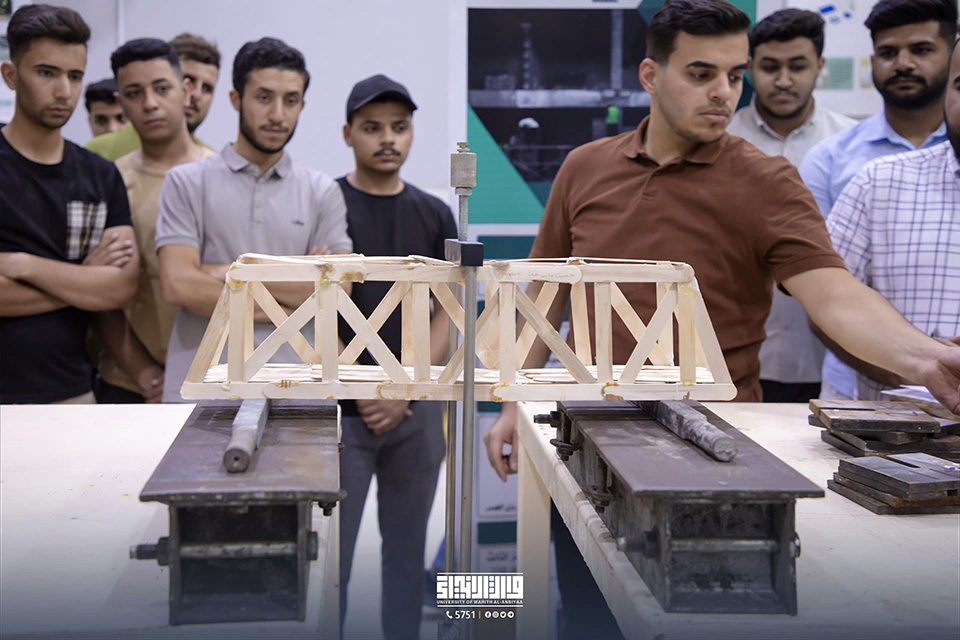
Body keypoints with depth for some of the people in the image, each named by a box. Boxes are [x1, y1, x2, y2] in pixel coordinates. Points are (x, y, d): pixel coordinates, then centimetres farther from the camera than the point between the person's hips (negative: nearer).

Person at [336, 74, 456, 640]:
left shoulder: (434, 215, 8)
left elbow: (447, 313, 5)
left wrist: (404, 391, -6)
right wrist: (362, 390, -10)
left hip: (418, 408, 3)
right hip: (341, 410, -3)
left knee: (407, 551, 12)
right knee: (332, 555, 1)